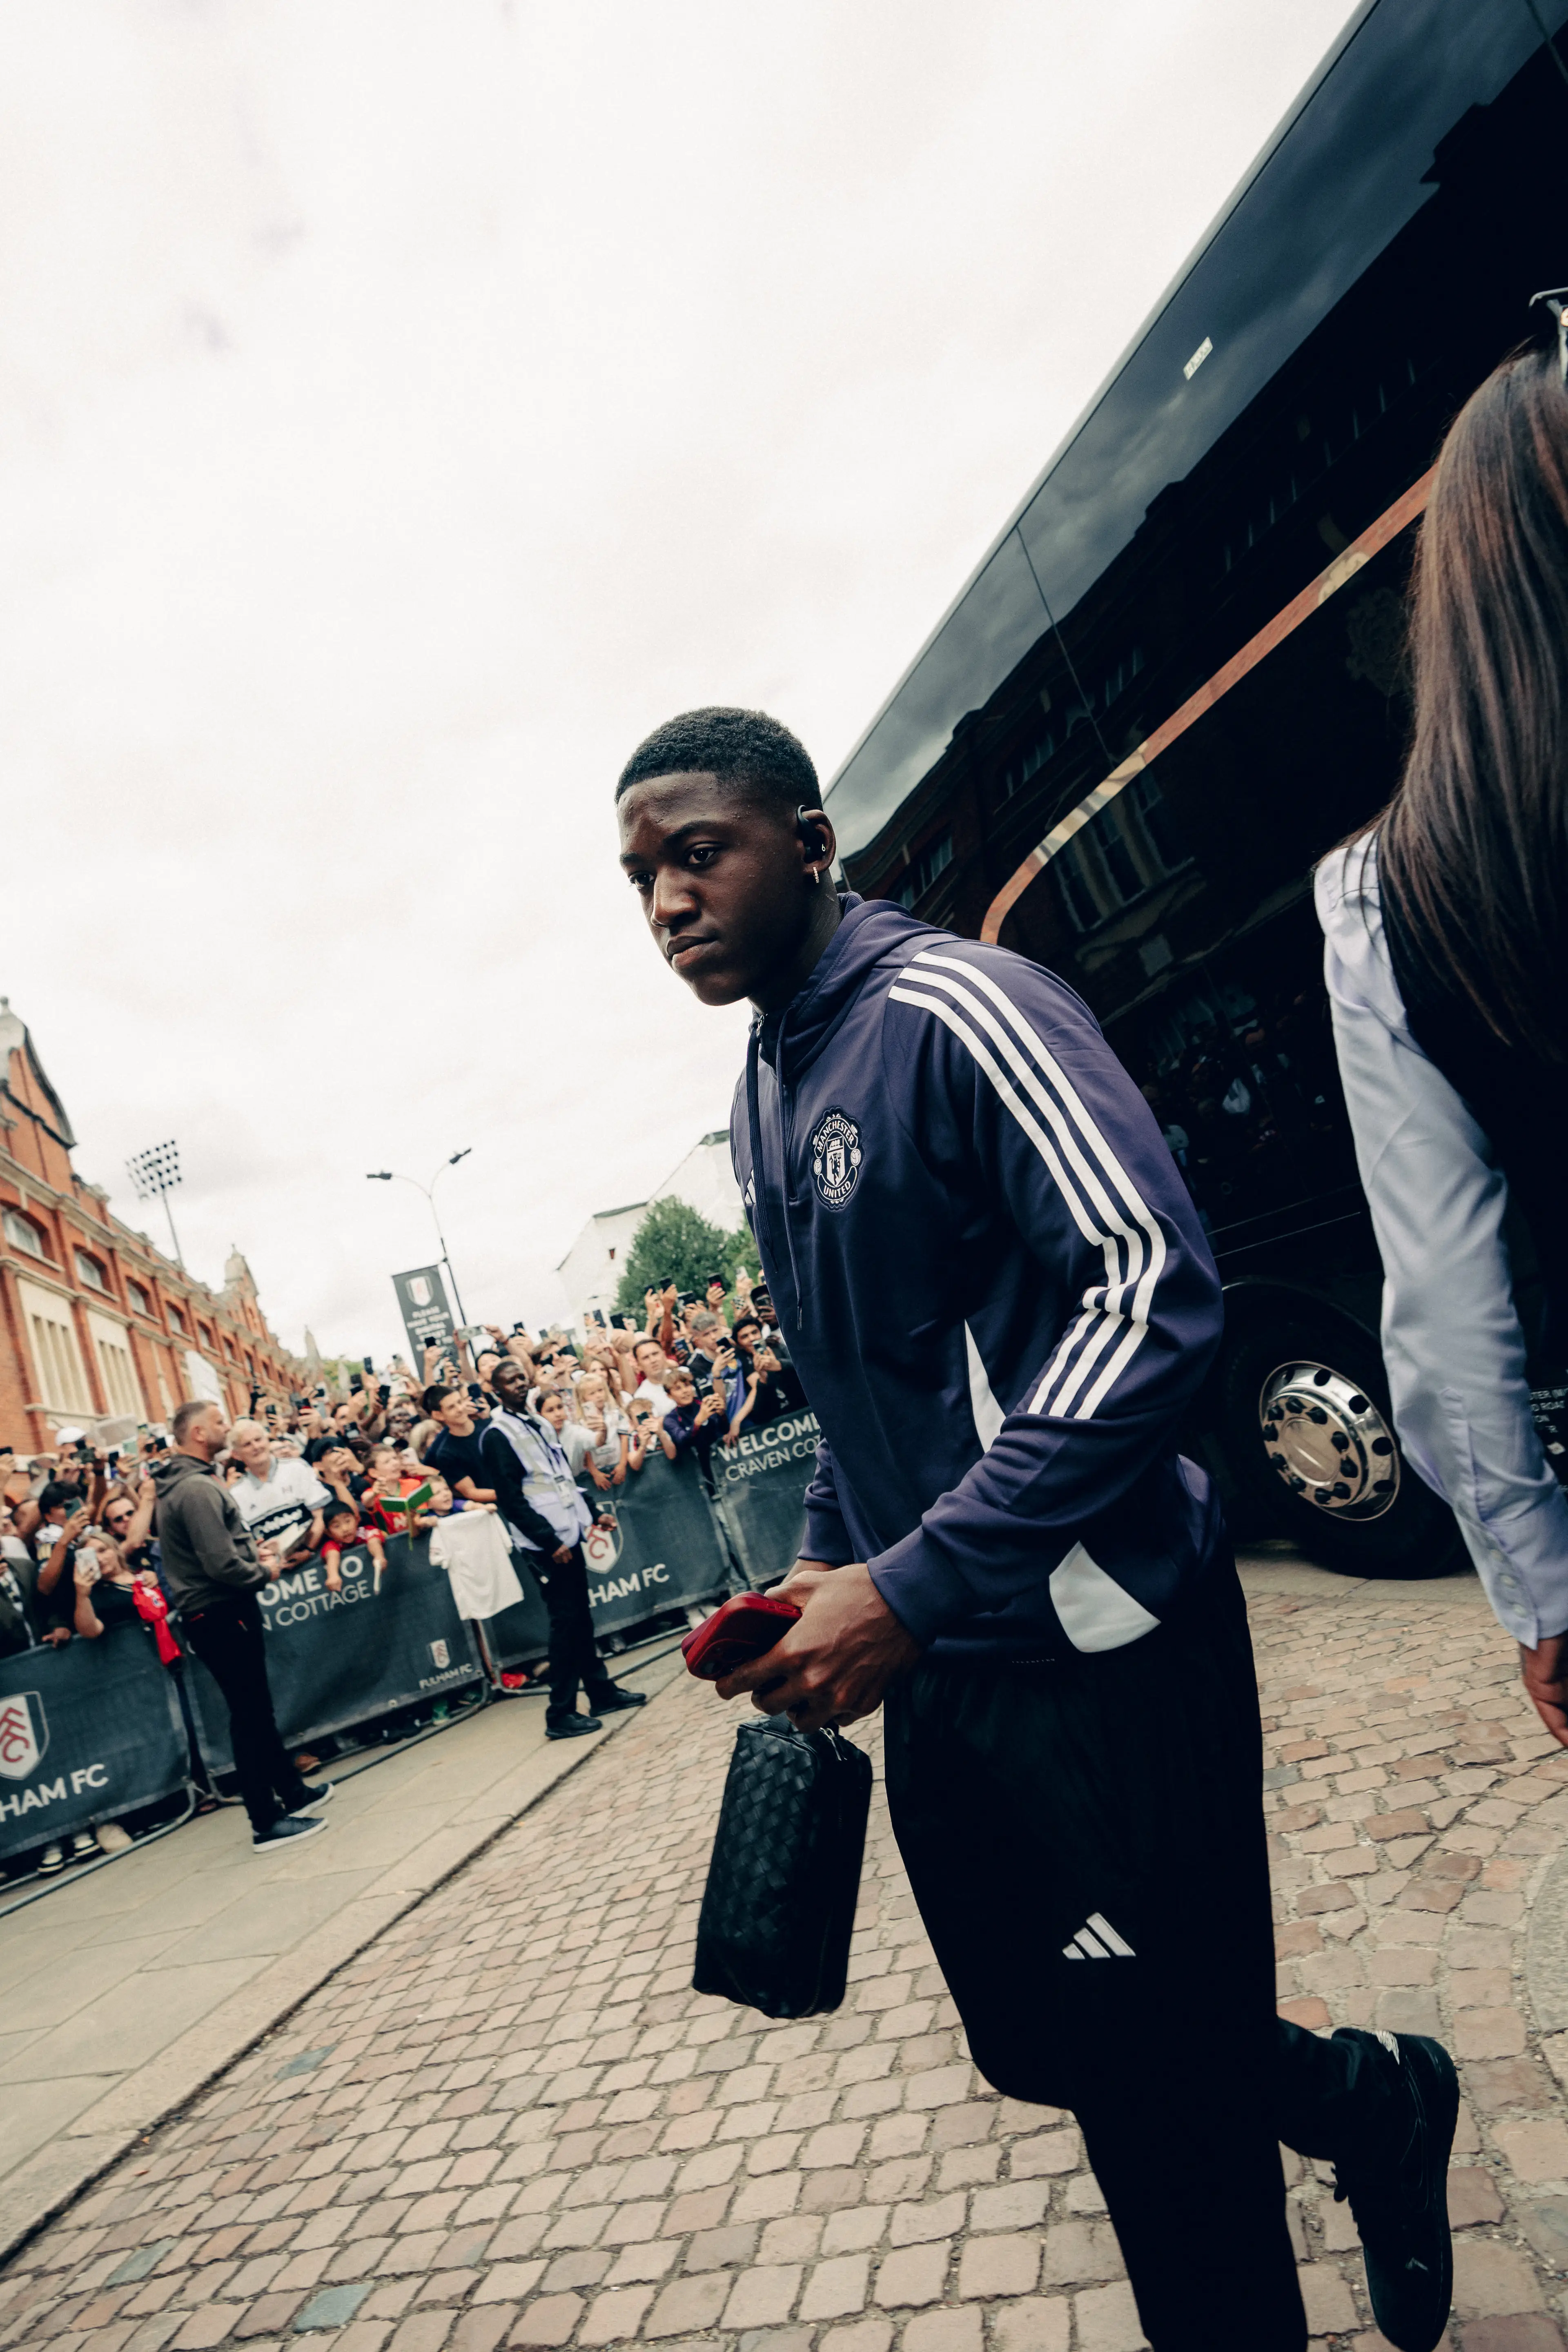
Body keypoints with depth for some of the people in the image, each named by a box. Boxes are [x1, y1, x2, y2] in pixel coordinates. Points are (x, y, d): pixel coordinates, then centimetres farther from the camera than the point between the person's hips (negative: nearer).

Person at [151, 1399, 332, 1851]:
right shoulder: (197, 1488, -23)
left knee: (256, 1708, 19)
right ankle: (267, 1823, 6)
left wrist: (252, 1551, 9)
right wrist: (264, 1571, -10)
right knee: (249, 1714, -2)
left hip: (218, 1613, 10)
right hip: (220, 1615, -10)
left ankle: (292, 1791, 31)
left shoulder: (181, 1482, 11)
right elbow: (222, 1565, -28)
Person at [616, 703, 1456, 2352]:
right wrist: (825, 1567, 7)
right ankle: (1373, 2110, 45)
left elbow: (1154, 1293, -24)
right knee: (1044, 2047, 21)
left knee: (1162, 2096, 5)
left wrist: (911, 1588, -26)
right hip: (939, 1673, 9)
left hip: (1095, 1650, -8)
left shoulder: (950, 1008, -15)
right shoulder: (758, 1110, 12)